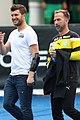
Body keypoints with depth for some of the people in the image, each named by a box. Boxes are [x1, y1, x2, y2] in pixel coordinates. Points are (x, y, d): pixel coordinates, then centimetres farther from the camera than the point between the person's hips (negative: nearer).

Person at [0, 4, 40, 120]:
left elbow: (36, 56, -15)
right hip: (12, 76, 9)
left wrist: (31, 75, -21)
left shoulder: (29, 32, -10)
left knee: (25, 108, -4)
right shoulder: (13, 33, 16)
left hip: (24, 76, -9)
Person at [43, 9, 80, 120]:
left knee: (68, 108, -15)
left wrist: (59, 54, -14)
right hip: (55, 80, 7)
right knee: (56, 111, 4)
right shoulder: (54, 40, 20)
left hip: (69, 80, -7)